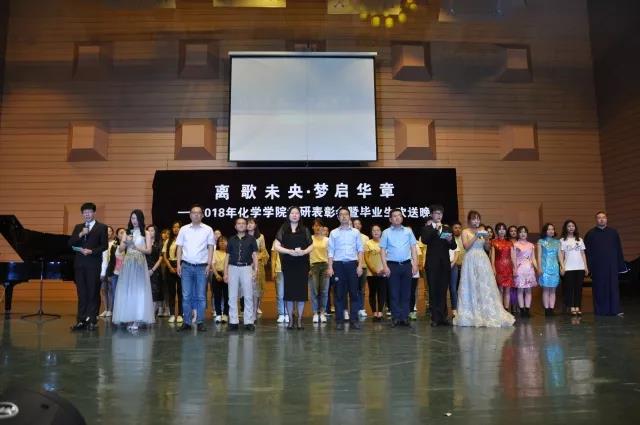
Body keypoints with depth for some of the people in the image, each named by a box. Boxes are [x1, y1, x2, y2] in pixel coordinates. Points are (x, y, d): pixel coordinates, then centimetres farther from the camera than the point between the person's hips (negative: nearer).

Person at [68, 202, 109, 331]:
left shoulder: (102, 227, 3)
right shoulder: (78, 227, 16)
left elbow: (104, 245, -4)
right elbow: (70, 244, 6)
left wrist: (92, 251, -16)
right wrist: (80, 234, -8)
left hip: (94, 264, -4)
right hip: (79, 264, 4)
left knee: (93, 293, -1)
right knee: (81, 293, 5)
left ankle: (92, 320, 4)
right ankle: (81, 320, 9)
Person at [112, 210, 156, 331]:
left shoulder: (146, 233, 4)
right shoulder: (127, 232, 13)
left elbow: (148, 250, -2)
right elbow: (120, 249, 9)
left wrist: (136, 246, -12)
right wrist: (126, 242, -9)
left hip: (139, 263, -3)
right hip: (128, 263, 3)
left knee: (138, 291, -3)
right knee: (127, 291, 0)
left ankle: (137, 320, -2)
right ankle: (129, 319, 6)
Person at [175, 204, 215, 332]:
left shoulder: (208, 230, 2)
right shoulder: (184, 229, 6)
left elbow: (211, 248, 2)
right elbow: (179, 248, 7)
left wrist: (209, 265, -6)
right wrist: (178, 264, -1)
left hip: (202, 267, -1)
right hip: (186, 266, 1)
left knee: (201, 296, 4)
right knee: (186, 296, 4)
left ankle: (200, 322, 10)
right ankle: (186, 322, 11)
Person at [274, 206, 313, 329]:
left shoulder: (305, 230, 7)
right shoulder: (282, 230, 5)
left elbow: (311, 245, 7)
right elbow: (277, 246, -1)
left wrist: (304, 252, -13)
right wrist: (290, 251, -15)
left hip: (302, 265, 1)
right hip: (288, 265, 0)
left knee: (301, 290, 0)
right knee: (289, 291, 1)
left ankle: (300, 319, 10)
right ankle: (290, 319, 11)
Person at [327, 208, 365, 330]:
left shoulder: (356, 232, 7)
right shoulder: (333, 233, 6)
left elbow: (360, 249, 6)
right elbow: (330, 251, 4)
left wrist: (360, 266, -3)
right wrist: (330, 267, -3)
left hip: (352, 264, 0)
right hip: (338, 264, 0)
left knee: (354, 293, 2)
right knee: (339, 293, 3)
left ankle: (354, 320, 9)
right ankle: (340, 320, 9)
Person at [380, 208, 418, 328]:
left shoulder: (408, 231, 9)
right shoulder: (386, 232, 3)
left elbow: (413, 248, 7)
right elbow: (382, 250, 1)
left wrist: (415, 264, -1)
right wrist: (385, 266, -8)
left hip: (406, 264, 2)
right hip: (393, 265, -2)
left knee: (406, 292, 4)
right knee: (394, 293, 1)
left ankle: (405, 317, 9)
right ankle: (396, 318, 5)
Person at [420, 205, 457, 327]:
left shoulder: (447, 229, 16)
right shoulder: (427, 229, 5)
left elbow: (454, 246, 10)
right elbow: (424, 240, -15)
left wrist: (450, 241, -11)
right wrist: (434, 228, -14)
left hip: (445, 264, 3)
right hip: (432, 264, -3)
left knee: (443, 291, 4)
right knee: (433, 291, 0)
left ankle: (443, 316, 10)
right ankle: (435, 317, 4)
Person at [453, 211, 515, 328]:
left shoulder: (483, 231, 12)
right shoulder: (465, 232, 3)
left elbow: (487, 248, 11)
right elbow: (466, 246, -9)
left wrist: (487, 240, -7)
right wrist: (476, 236, -15)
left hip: (483, 261, 3)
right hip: (471, 261, -3)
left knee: (485, 286, 0)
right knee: (471, 287, -3)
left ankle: (487, 314, 6)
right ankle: (472, 315, 3)